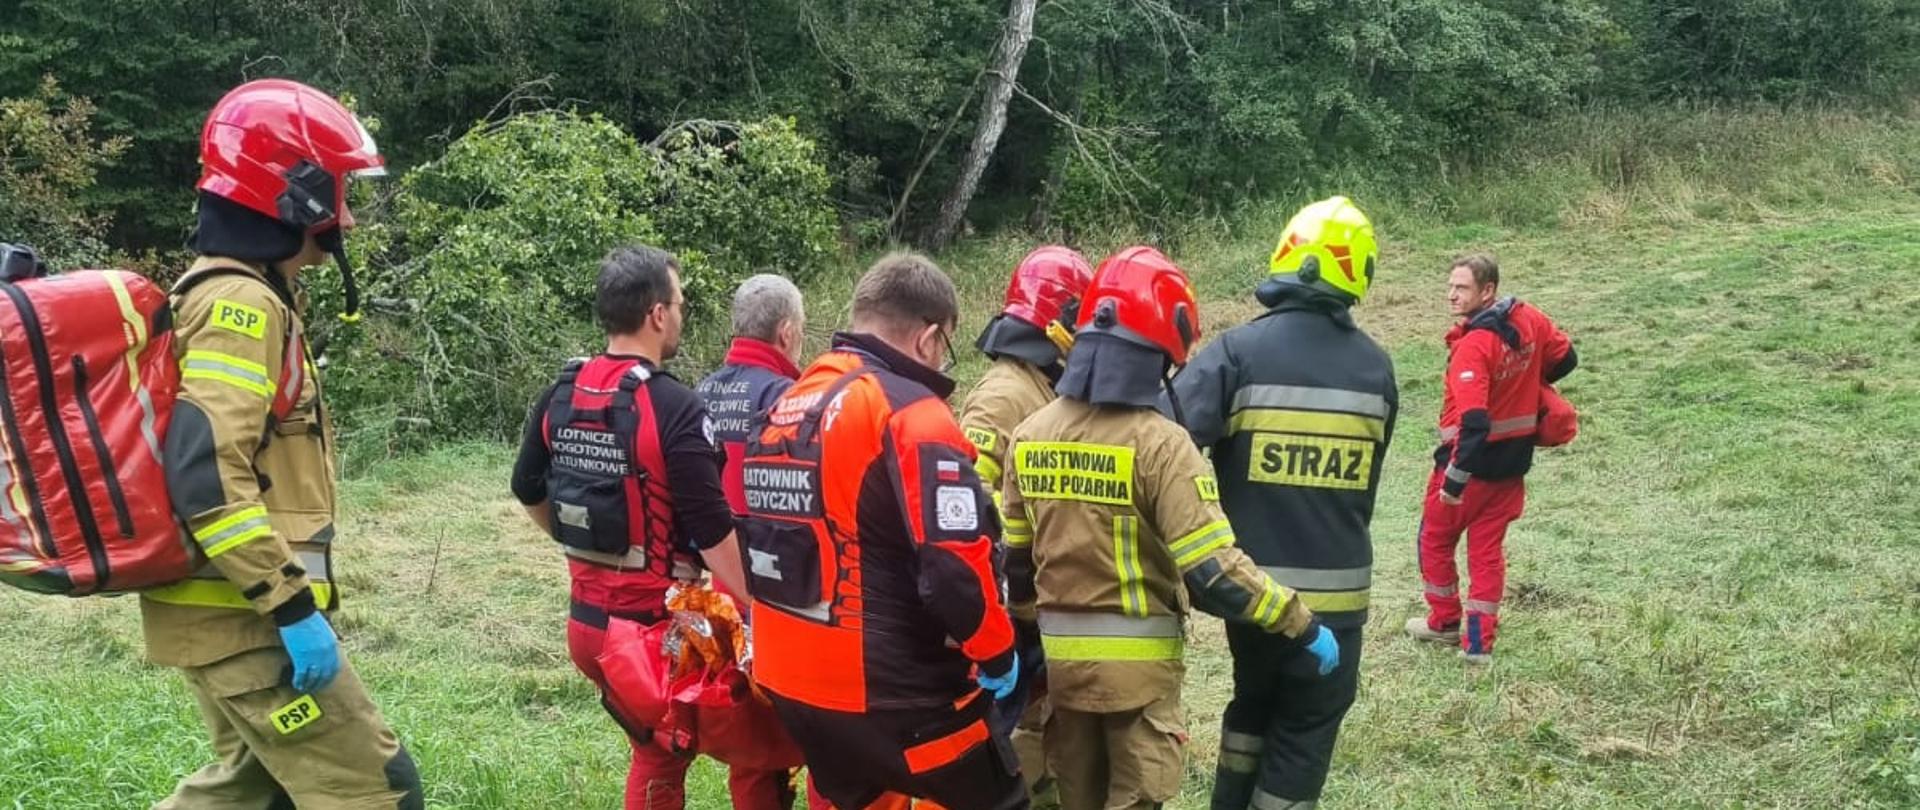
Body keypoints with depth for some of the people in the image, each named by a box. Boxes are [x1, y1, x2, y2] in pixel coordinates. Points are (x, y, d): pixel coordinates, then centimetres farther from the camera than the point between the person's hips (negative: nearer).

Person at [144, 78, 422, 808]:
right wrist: (292, 605, -26)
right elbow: (206, 474, -28)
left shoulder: (230, 290, 14)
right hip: (244, 615, -10)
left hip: (229, 609, 10)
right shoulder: (241, 304, -18)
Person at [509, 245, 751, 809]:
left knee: (654, 747, 22)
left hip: (586, 619, 7)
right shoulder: (674, 407, -20)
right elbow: (712, 530, -20)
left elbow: (528, 490, 16)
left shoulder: (562, 394, 2)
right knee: (663, 759, 11)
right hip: (654, 626, -7)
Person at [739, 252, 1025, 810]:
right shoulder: (911, 414, -17)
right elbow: (956, 567, -23)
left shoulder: (785, 409, 10)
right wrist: (997, 654, -8)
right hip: (893, 691, -8)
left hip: (789, 679, 8)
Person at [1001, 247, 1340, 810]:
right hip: (1137, 659, -5)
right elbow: (1212, 571, -23)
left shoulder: (1030, 434, -1)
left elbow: (1014, 556, 8)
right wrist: (1302, 626, -13)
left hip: (1061, 654, 5)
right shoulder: (1159, 442, -19)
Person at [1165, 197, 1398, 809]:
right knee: (1306, 730, 12)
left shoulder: (1241, 350, -13)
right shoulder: (1375, 366, -3)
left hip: (1253, 581, 0)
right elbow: (1365, 482, 8)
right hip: (1338, 589, 0)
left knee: (1253, 702, 24)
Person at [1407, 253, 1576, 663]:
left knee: (1436, 538, 16)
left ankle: (1444, 622, 29)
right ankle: (1479, 641, 15)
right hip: (1513, 461, 7)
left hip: (1473, 461, -7)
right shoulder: (1530, 320, -4)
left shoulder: (1473, 346, -27)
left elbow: (1473, 423, -32)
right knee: (1488, 549, 13)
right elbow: (1565, 359, 13)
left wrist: (1454, 478, -28)